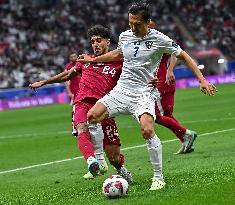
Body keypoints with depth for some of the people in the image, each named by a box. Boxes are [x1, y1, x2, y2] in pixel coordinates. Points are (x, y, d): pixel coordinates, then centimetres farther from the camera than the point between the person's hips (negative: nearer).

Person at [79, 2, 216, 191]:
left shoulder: (159, 39, -7)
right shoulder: (124, 36, 7)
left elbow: (184, 56, 1)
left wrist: (202, 80, -4)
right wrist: (93, 60, 35)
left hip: (144, 93, -5)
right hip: (122, 90, 5)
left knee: (147, 129, -29)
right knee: (92, 116, -14)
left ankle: (158, 178, -16)